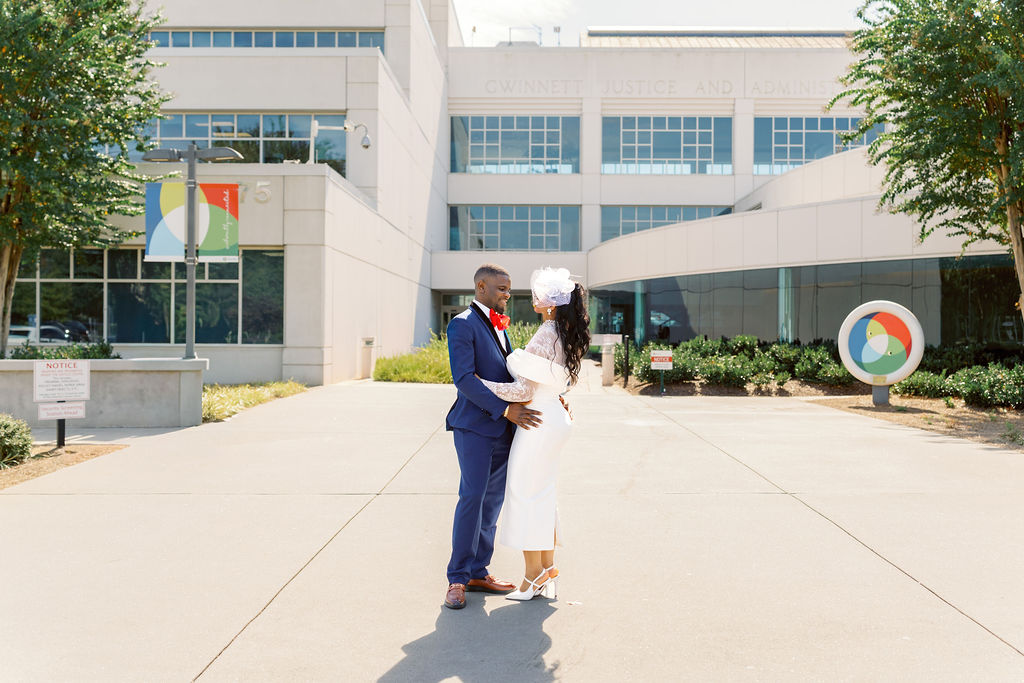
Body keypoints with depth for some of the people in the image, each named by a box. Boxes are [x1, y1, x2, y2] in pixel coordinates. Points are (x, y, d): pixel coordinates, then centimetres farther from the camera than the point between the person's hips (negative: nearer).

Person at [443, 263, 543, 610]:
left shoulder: (499, 326, 18)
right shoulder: (462, 324, -8)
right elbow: (464, 378, -17)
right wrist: (506, 409, -21)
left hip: (503, 426, 8)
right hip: (475, 425, -8)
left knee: (493, 500, 9)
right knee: (472, 497, -9)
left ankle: (478, 572, 18)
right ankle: (457, 579, 2)